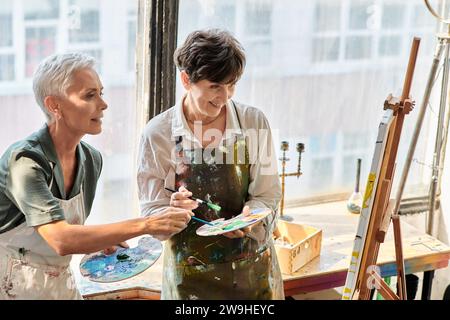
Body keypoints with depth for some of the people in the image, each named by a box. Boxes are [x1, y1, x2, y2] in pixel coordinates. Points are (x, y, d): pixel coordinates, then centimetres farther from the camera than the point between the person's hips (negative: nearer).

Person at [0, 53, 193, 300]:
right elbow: (60, 240, -34)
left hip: (60, 283, 6)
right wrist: (146, 225, -35)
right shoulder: (25, 160, -24)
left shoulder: (91, 160, -2)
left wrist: (101, 240, -6)